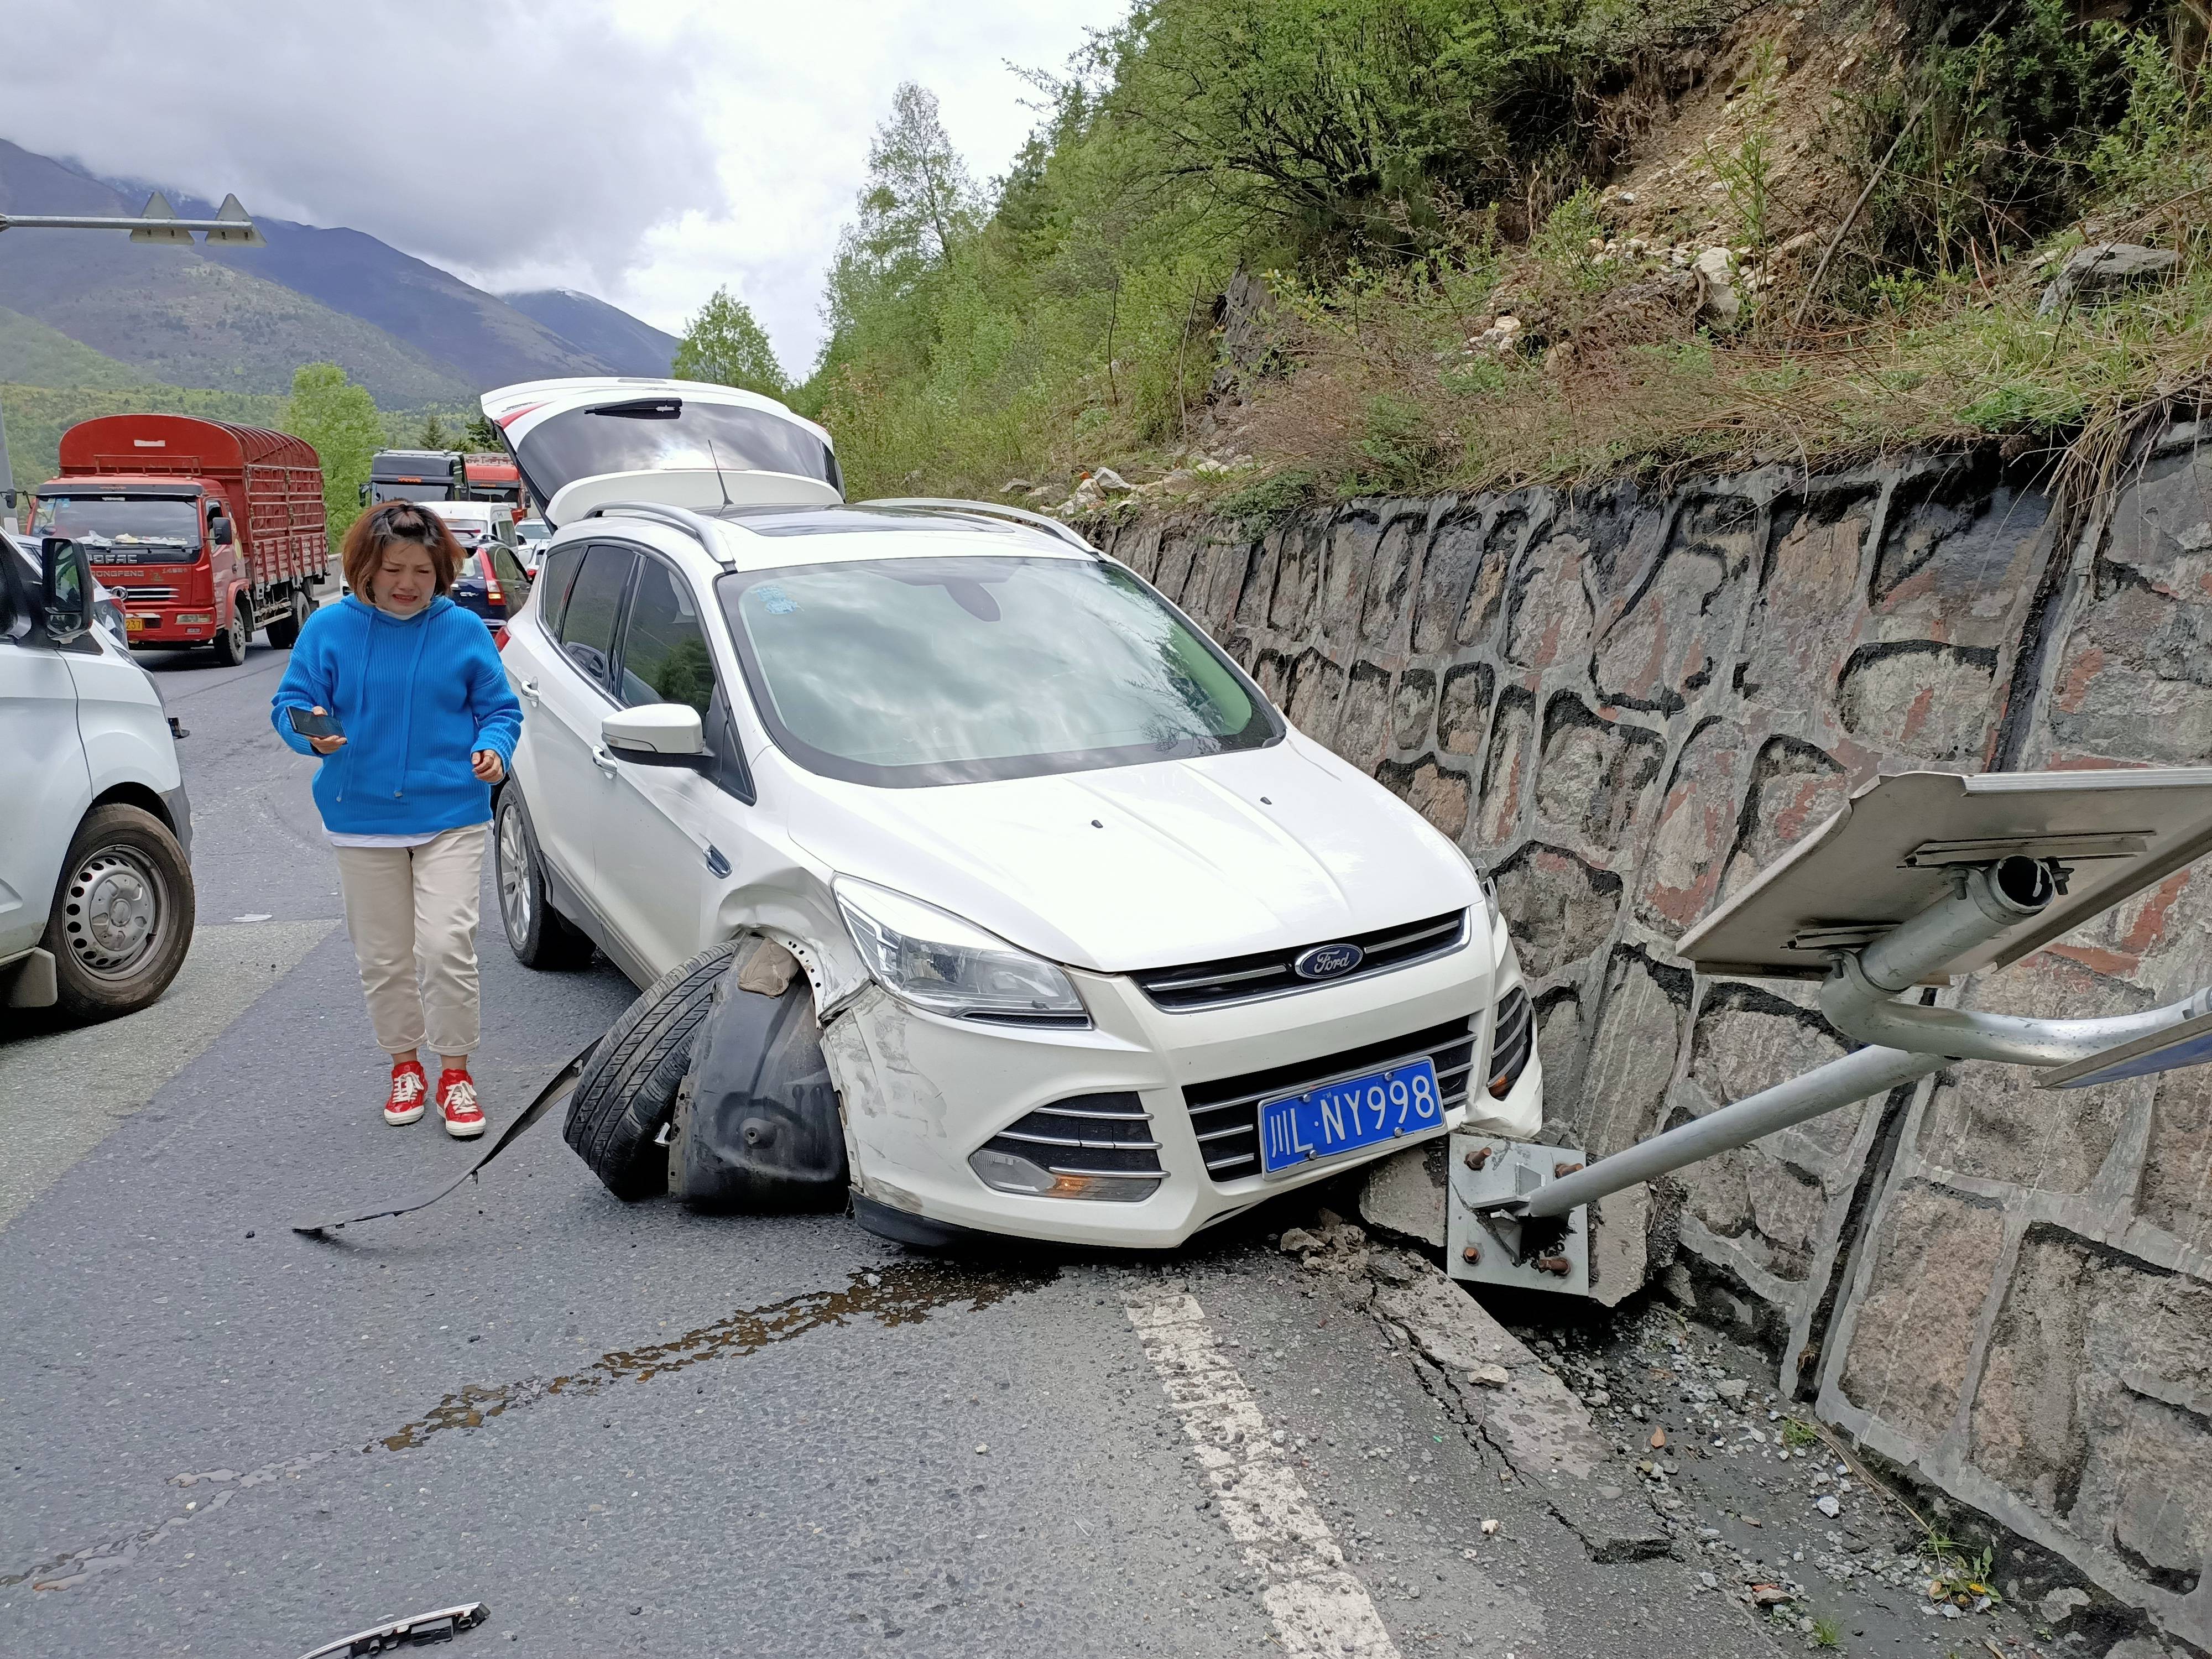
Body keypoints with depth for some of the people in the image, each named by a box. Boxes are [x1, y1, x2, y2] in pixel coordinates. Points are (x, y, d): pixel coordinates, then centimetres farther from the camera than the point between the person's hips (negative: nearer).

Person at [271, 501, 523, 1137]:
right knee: (382, 957, 11)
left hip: (450, 816, -2)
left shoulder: (464, 630, 0)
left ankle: (455, 1073, 6)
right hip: (363, 819, 2)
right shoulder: (330, 628, 0)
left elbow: (499, 708, 5)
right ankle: (405, 1065, 31)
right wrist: (311, 730, -19)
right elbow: (290, 702, 3)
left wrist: (493, 748, -16)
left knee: (447, 947, -11)